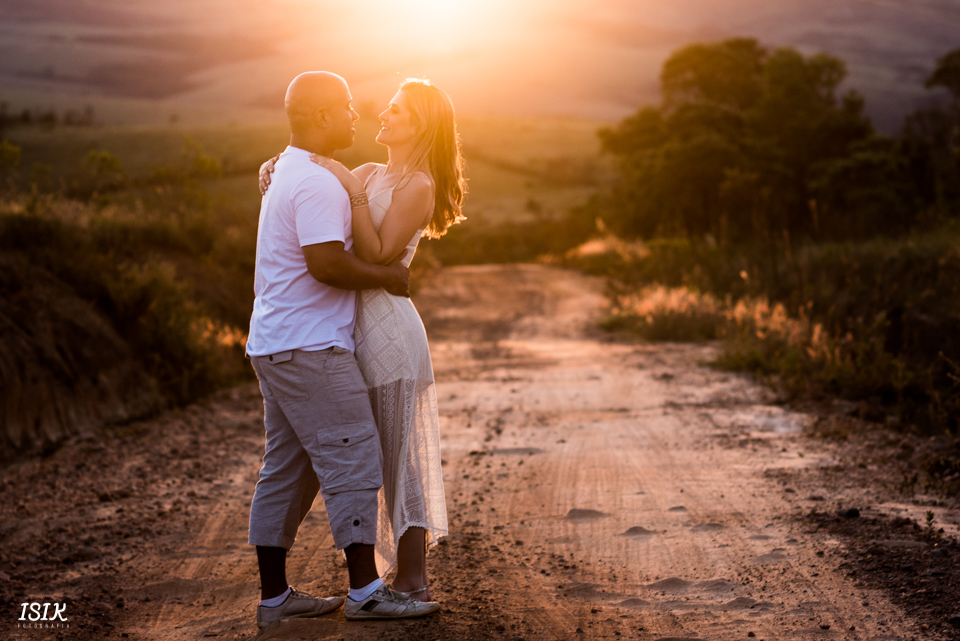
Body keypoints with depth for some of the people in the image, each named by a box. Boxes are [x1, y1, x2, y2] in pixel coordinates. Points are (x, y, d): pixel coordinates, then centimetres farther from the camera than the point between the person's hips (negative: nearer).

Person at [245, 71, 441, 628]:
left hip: (276, 346, 11)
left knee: (287, 471, 12)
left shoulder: (285, 173, 19)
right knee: (354, 462, -7)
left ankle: (275, 596, 17)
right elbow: (327, 263, -25)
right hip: (311, 350, -11)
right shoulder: (316, 183, -15)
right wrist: (387, 278, -12)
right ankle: (366, 591, -6)